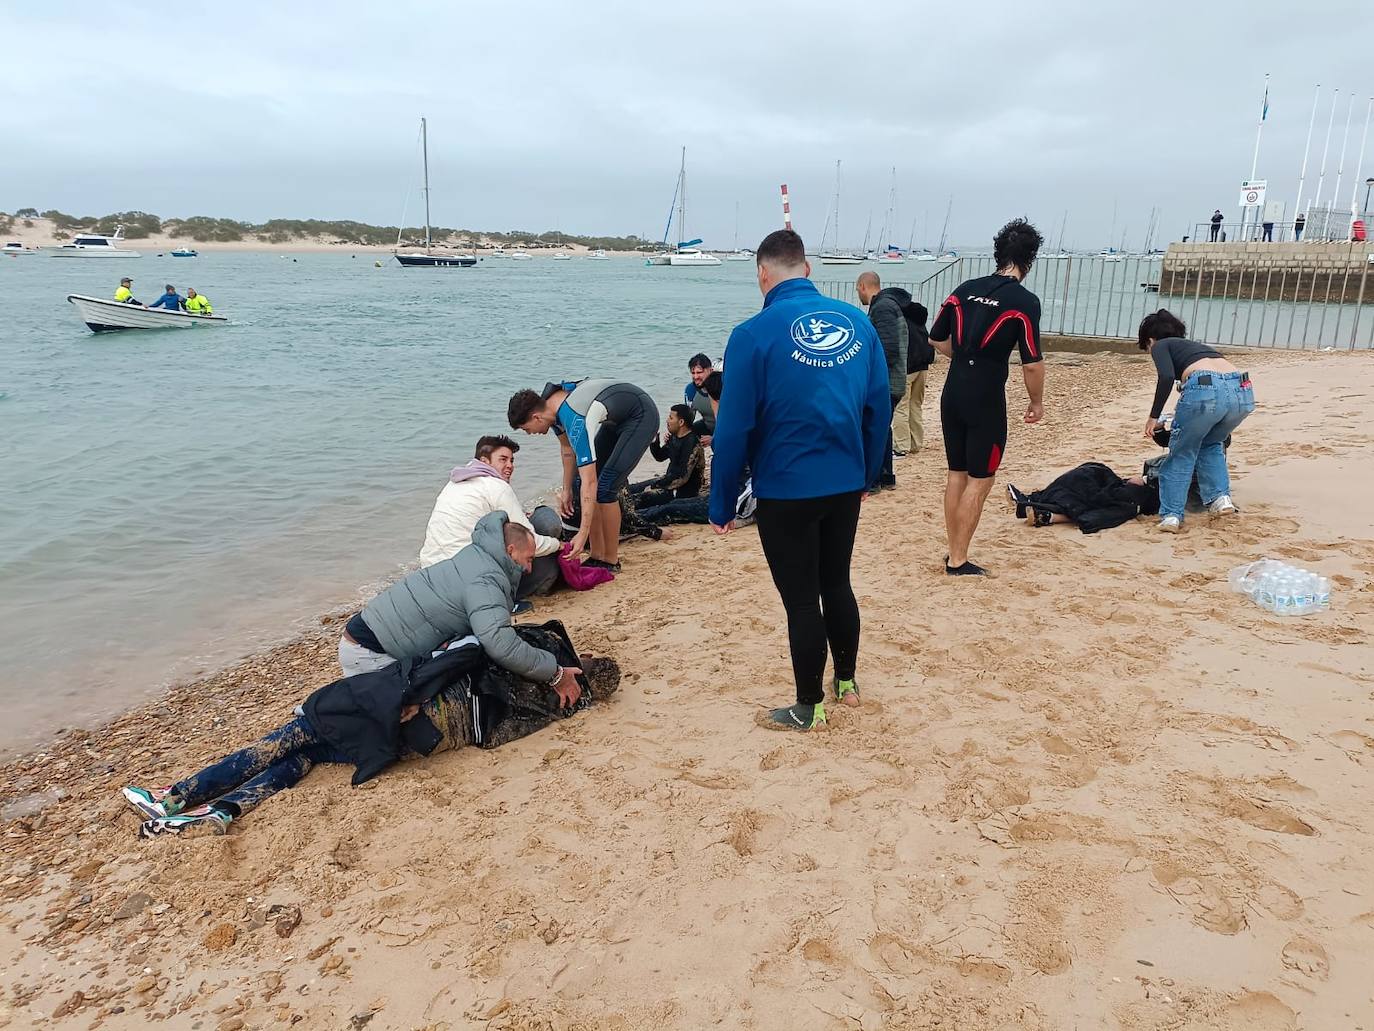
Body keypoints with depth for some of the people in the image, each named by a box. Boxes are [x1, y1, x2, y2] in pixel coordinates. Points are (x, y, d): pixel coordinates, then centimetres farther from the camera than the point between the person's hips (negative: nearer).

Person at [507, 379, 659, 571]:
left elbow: (589, 482, -38)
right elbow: (567, 448, 7)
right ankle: (597, 557, 6)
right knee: (588, 478, 2)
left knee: (604, 486, -18)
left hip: (641, 417, -9)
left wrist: (583, 533, -39)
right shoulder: (548, 401, -11)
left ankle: (611, 561, -5)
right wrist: (567, 490, 8)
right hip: (616, 418, 9)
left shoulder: (576, 421, -36)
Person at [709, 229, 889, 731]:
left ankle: (809, 708, 23)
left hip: (785, 492, -5)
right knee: (837, 585, 22)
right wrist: (866, 474, 17)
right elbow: (880, 408, 5)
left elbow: (734, 428, -13)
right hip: (846, 485, 5)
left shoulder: (754, 334, -14)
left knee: (801, 600, 9)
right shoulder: (857, 321, 0)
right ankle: (847, 682, 39)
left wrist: (722, 505, -3)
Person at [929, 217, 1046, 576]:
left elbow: (937, 338, 14)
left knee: (956, 474, 15)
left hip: (952, 394, 6)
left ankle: (953, 551, 24)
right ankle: (959, 560, 7)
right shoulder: (1024, 301, -11)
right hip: (986, 399, -6)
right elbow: (1032, 363, -13)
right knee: (979, 480, 4)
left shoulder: (965, 290, 6)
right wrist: (1037, 402, 2)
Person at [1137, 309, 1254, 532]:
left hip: (1206, 389, -6)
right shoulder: (1194, 346, 38)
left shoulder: (1160, 346, 19)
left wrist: (1153, 416, 2)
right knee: (1211, 444, 32)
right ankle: (1220, 497, 20)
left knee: (1182, 454, 15)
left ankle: (1171, 514, 11)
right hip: (1243, 391, 6)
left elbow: (1166, 377, -5)